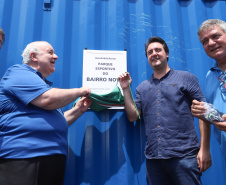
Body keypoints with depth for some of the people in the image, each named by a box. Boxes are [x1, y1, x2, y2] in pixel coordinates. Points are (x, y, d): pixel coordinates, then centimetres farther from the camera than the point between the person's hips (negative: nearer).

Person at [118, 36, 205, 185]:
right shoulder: (142, 88, 14)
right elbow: (133, 116, 9)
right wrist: (126, 89, 2)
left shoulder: (186, 78, 4)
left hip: (184, 155, -3)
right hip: (153, 157, 4)